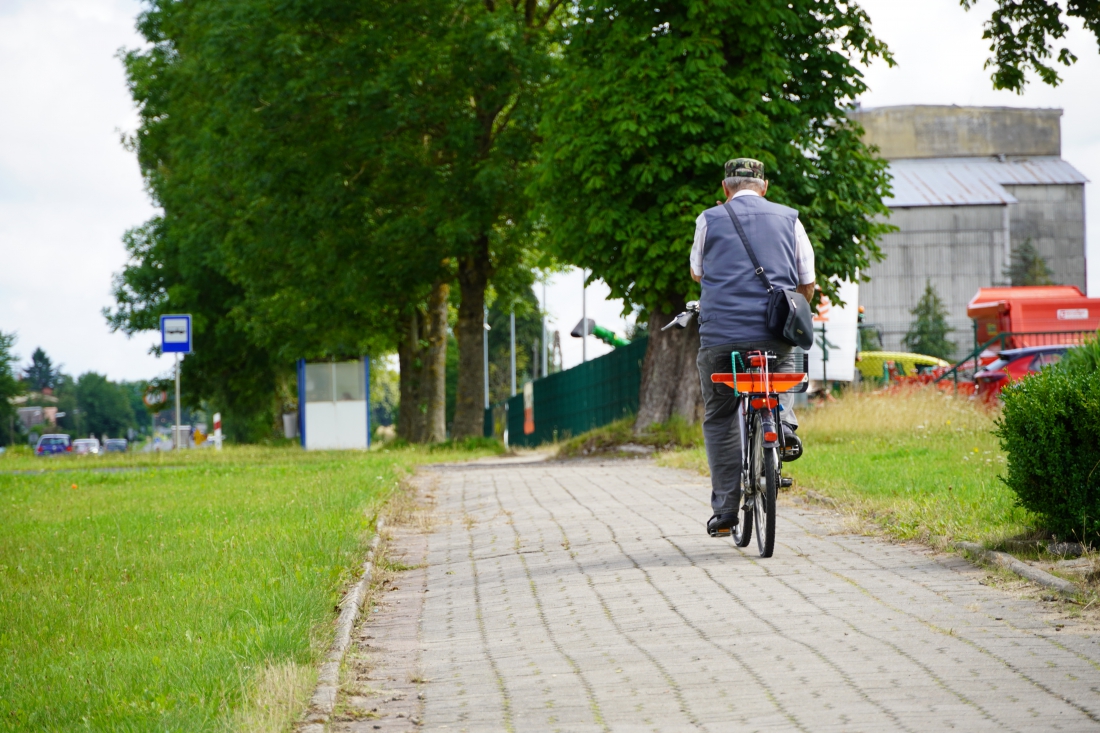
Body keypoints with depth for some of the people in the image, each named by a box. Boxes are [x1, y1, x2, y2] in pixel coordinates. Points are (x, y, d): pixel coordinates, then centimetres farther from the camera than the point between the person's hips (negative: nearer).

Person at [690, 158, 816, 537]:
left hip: (720, 335, -1)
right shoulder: (788, 219, 9)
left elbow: (697, 273, 21)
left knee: (719, 420, 12)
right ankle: (783, 423, 5)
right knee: (783, 366, 34)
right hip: (775, 335, 1)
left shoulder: (710, 220, 6)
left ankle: (726, 511, 5)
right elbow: (807, 283, 12)